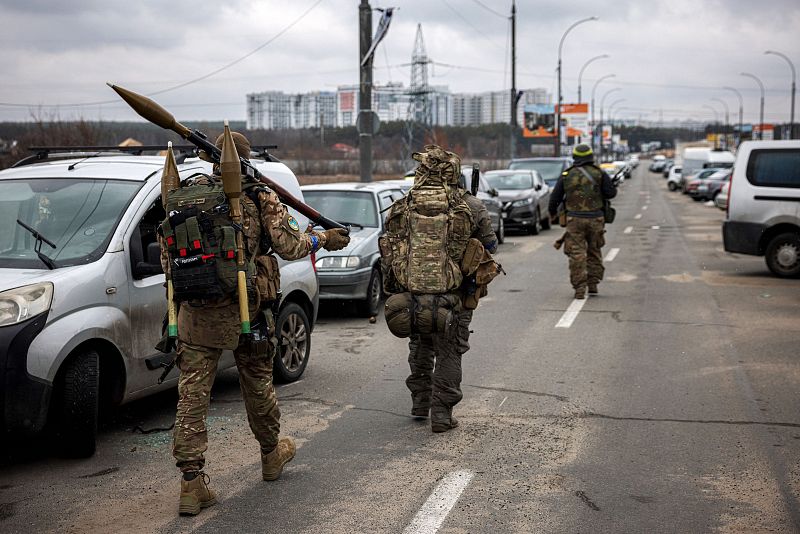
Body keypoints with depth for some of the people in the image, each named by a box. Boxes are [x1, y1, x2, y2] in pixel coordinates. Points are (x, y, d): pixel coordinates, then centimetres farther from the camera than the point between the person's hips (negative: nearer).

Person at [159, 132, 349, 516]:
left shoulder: (185, 196, 4)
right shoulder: (258, 198, -5)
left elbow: (166, 251, 9)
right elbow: (289, 245, -7)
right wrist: (322, 239, 12)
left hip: (195, 312, 1)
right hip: (245, 311, -1)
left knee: (192, 394, 2)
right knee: (257, 384, 18)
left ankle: (191, 483, -2)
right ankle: (272, 454, 38)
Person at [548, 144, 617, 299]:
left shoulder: (566, 175, 4)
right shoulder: (599, 173, 1)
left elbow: (555, 197, 6)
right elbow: (611, 193, -5)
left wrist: (552, 213, 24)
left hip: (574, 219, -1)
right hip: (595, 218, 1)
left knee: (577, 255, 0)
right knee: (594, 252, 17)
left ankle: (579, 289, -4)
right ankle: (593, 284, 19)